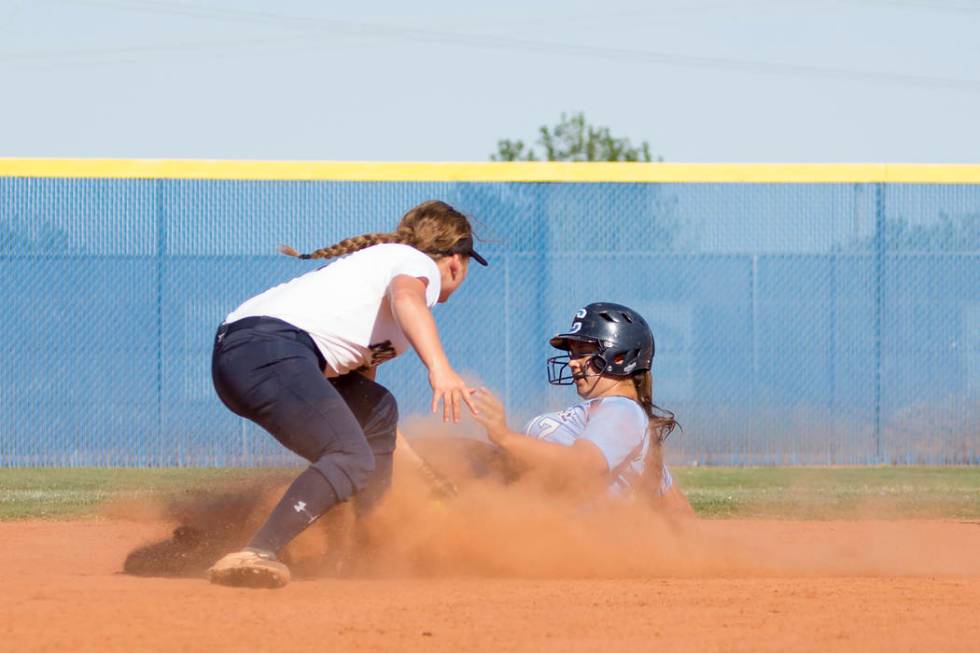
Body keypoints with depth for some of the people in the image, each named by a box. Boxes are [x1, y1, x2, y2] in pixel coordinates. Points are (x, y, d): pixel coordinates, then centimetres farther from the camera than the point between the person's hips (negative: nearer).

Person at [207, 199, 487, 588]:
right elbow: (406, 297, -20)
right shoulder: (419, 264, 7)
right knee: (352, 460, -22)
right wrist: (439, 367, -36)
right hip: (271, 347, -10)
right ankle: (256, 555, -37)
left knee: (375, 411, 27)